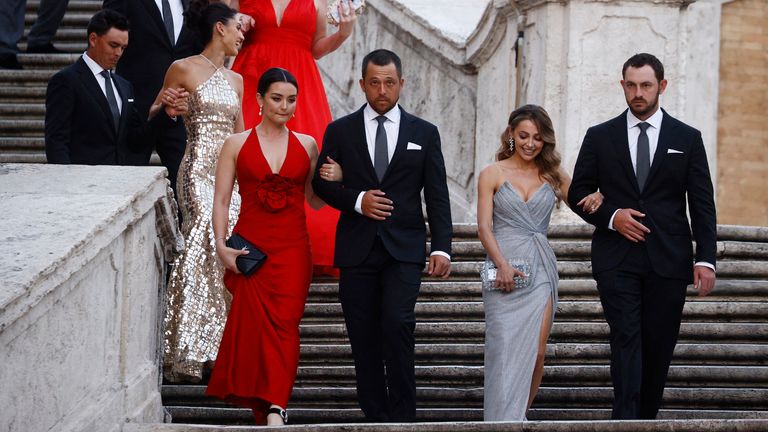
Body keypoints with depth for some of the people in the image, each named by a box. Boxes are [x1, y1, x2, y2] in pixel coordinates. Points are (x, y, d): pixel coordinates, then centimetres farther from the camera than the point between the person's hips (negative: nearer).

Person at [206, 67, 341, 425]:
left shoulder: (306, 145, 9)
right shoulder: (237, 144, 4)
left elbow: (315, 202, 15)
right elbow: (221, 200, 2)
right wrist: (221, 246, -9)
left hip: (292, 248, 1)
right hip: (250, 246, -1)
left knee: (284, 325, -11)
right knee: (253, 326, -1)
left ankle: (274, 411, -17)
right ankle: (270, 409, 13)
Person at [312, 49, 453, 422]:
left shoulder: (424, 134, 8)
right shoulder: (340, 131, 8)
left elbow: (437, 196, 5)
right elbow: (321, 183, 8)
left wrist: (441, 248, -5)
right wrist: (357, 201, -10)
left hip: (404, 249, -1)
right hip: (357, 248, 2)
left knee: (397, 323, -18)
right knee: (364, 336, 2)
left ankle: (402, 416, -10)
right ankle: (375, 417, 9)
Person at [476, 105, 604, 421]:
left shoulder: (552, 174, 10)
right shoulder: (492, 174, 3)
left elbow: (584, 204, 16)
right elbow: (484, 227, -4)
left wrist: (597, 198, -9)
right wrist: (502, 264, -19)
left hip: (540, 268, 3)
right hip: (504, 269, -3)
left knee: (536, 353, -2)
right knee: (506, 352, -8)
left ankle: (521, 415, 11)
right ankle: (502, 421, -6)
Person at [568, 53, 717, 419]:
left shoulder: (687, 138, 7)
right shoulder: (600, 137, 7)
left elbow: (702, 205, 4)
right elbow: (578, 193, 10)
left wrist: (705, 259, -7)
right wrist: (611, 216, -9)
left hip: (668, 261, 1)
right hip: (617, 260, -1)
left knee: (659, 347, 4)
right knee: (626, 340, -12)